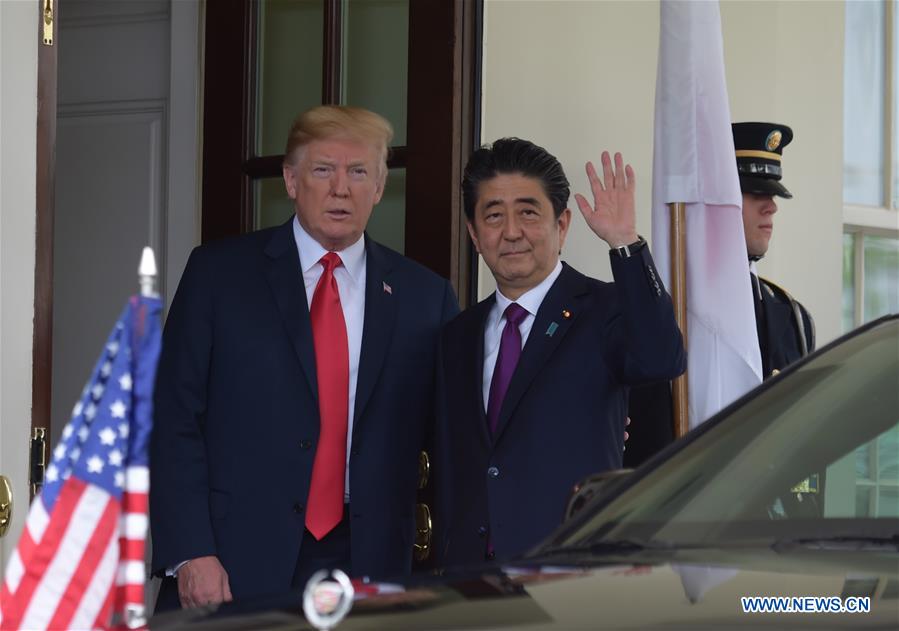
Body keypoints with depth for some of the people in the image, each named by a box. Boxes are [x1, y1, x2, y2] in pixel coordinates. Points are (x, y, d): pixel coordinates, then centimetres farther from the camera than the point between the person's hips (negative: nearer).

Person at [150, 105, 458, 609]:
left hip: (365, 567, 1)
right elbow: (175, 420, 0)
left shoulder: (426, 298, 9)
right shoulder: (218, 273, 4)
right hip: (236, 567, -1)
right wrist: (190, 554, -9)